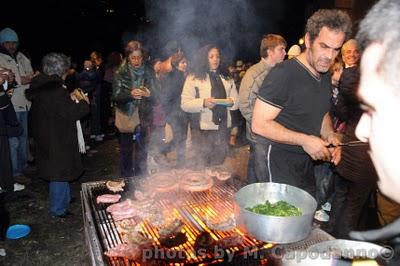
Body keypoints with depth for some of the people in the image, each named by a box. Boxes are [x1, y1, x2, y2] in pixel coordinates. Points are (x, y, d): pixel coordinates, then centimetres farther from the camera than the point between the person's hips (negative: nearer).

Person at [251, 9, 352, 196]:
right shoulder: (283, 73, -20)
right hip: (282, 162, -8)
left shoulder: (326, 75, 8)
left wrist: (330, 135, 0)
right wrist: (304, 140, -24)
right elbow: (259, 124, -22)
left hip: (309, 161, 8)